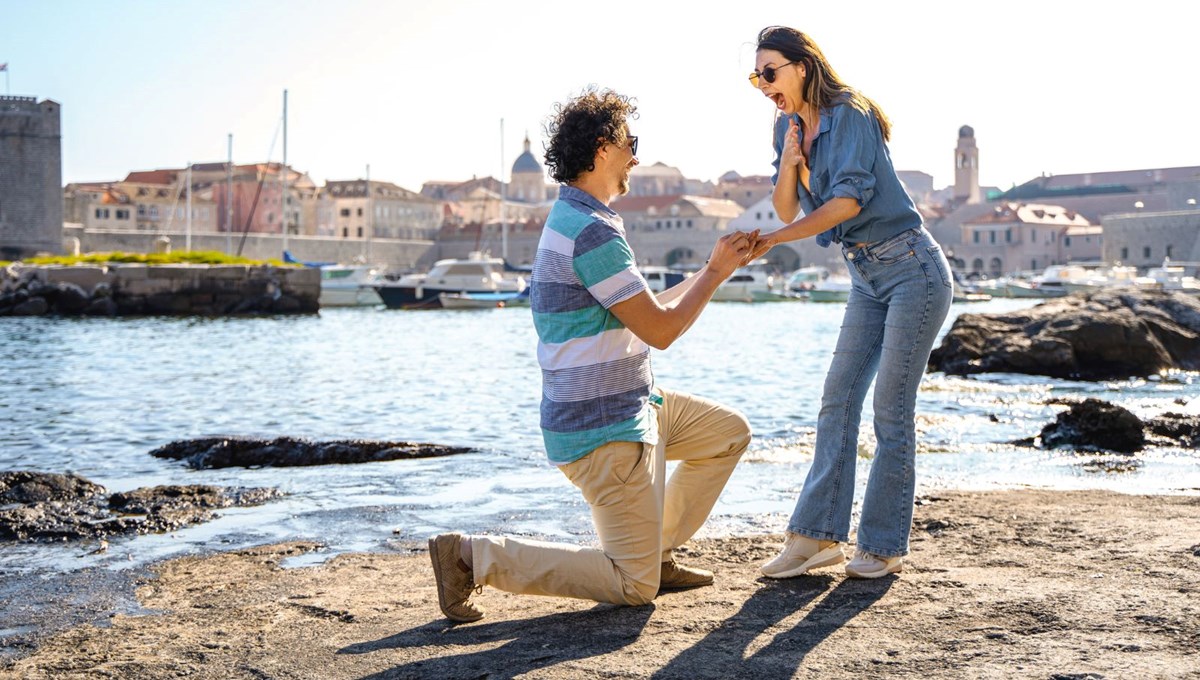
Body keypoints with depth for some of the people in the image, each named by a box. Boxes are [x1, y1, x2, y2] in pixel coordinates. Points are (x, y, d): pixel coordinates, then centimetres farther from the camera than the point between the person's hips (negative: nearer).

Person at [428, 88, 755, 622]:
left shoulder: (572, 218, 12)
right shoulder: (593, 232, -22)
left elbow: (644, 313, 18)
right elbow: (660, 329, -17)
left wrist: (715, 266, 18)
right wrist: (715, 273, -2)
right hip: (604, 428, -10)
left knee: (729, 433, 20)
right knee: (634, 588, -3)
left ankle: (654, 552, 21)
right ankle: (472, 557, -5)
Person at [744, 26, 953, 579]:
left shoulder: (850, 116, -15)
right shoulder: (789, 125, 8)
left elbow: (849, 199, -24)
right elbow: (788, 211, 6)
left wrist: (772, 240, -27)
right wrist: (788, 164, -11)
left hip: (912, 268, -8)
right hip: (867, 279, 8)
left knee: (891, 408, -6)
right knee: (838, 399, 2)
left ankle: (883, 547, 2)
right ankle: (818, 535, 4)